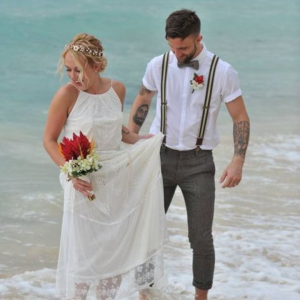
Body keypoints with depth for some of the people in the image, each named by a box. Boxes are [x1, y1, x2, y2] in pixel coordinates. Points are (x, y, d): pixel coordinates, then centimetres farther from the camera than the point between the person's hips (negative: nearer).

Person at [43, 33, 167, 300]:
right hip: (84, 182, -5)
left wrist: (139, 141, 1)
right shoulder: (67, 95, -16)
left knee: (115, 247, 13)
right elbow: (50, 140, -9)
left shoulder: (117, 89, -2)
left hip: (115, 180, 5)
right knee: (81, 248, 1)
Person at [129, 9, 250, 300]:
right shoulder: (158, 65, -4)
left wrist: (238, 161, -14)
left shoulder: (223, 72, -10)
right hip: (160, 156, 2)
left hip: (198, 162, -2)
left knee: (201, 237, 1)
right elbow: (142, 101, 13)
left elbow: (241, 118, -4)